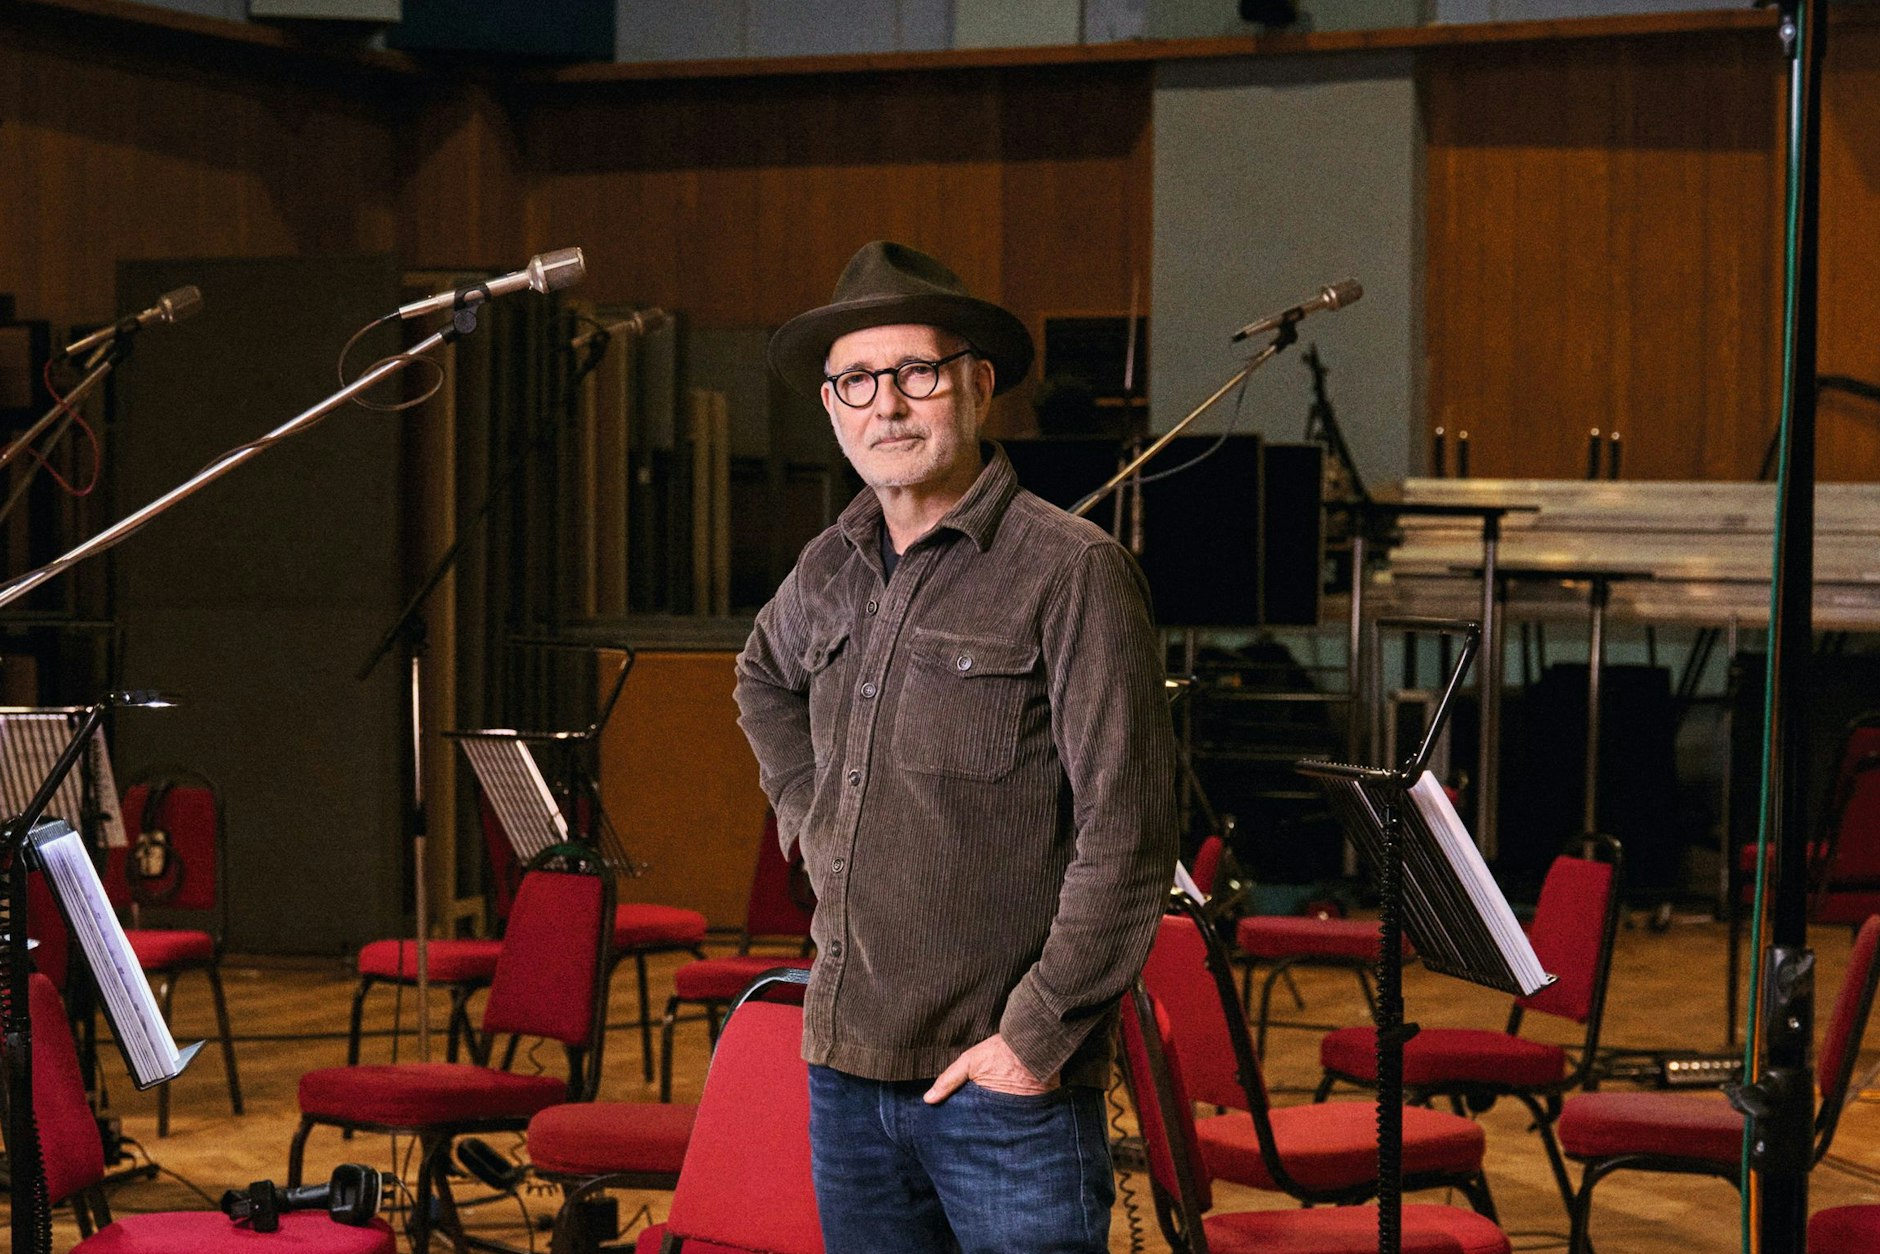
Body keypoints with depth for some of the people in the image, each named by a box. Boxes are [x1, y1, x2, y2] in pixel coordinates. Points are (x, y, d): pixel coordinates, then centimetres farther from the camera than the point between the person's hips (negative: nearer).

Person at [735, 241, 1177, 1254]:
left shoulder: (1069, 570, -10)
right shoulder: (829, 572, 10)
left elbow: (1126, 837, -14)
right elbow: (764, 683, 35)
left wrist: (1039, 1034, -15)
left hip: (1002, 1084, -6)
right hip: (846, 1070, 6)